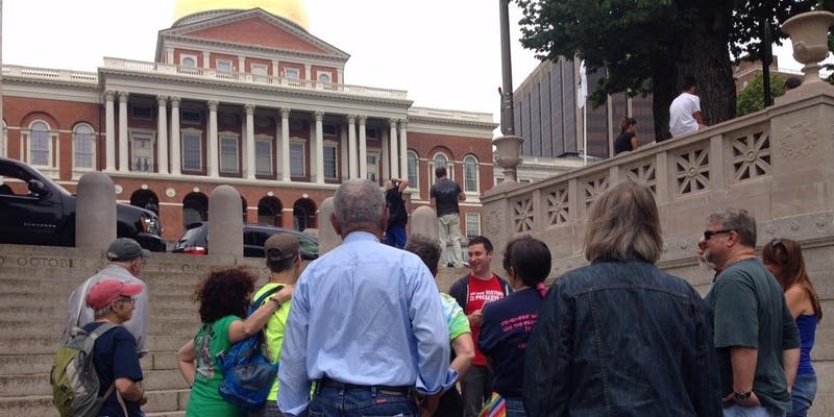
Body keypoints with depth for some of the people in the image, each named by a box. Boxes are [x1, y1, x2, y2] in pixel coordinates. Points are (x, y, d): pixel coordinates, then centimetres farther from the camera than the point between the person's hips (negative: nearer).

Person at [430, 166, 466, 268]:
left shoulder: (434, 187, -5)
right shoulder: (454, 184, 3)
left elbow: (433, 204, -7)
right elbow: (463, 198, 9)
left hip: (442, 216, -2)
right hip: (454, 214, 2)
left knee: (442, 241, 3)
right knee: (456, 239, 5)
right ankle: (458, 262, -1)